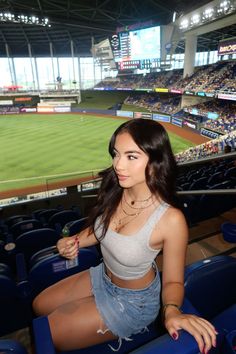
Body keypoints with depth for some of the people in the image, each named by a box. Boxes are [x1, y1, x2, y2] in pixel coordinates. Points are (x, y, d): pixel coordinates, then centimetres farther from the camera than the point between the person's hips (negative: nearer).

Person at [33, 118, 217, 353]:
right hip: (102, 277, 6)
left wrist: (172, 310, -39)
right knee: (39, 306, 20)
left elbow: (173, 281, -18)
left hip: (133, 300, -5)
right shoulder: (115, 191, -18)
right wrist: (75, 241, -16)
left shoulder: (171, 219, -35)